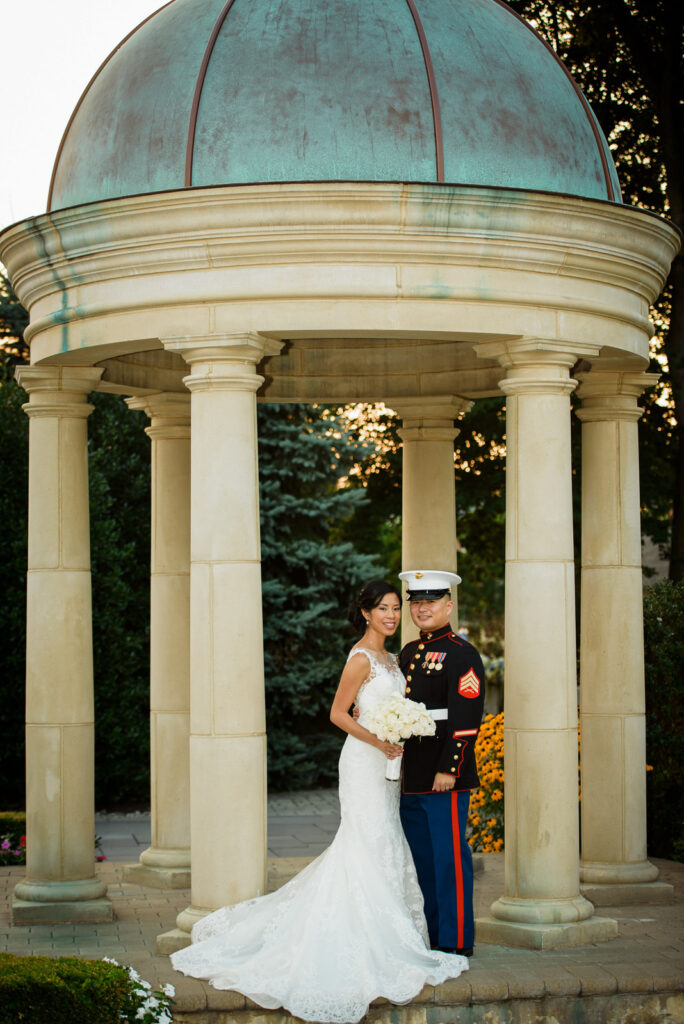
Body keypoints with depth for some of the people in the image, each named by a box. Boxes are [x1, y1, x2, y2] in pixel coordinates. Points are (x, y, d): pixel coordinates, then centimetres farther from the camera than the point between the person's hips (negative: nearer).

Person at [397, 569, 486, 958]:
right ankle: (434, 936, 22)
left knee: (450, 856, -3)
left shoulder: (461, 654, -10)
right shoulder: (409, 653, 16)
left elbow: (466, 718, -16)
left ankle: (457, 941, 3)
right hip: (411, 776, 8)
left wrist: (449, 769, -20)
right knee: (423, 857, 13)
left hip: (444, 777, -8)